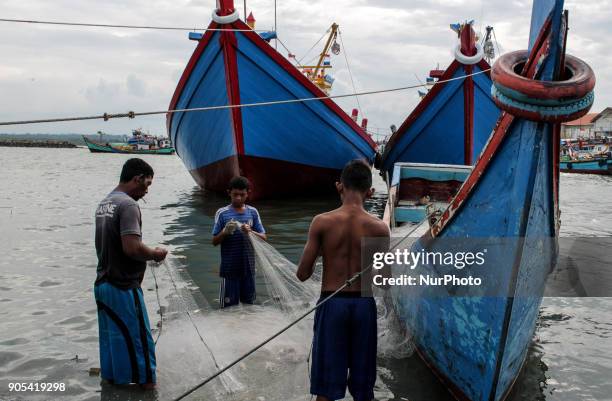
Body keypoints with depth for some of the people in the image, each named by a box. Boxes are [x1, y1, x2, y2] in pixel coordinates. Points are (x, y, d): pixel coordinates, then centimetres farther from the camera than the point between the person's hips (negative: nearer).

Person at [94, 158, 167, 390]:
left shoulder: (104, 204, 11)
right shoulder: (128, 205, -18)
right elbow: (132, 248, -28)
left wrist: (147, 255, 12)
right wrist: (155, 254, -9)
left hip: (102, 283, 9)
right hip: (123, 286, -9)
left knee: (110, 336, 18)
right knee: (138, 337, 4)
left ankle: (112, 377, 28)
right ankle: (146, 381, 13)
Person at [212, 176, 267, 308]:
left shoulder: (253, 212, 1)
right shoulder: (222, 213, -5)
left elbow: (263, 237, 2)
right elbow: (215, 242, -2)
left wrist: (250, 232, -18)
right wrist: (225, 232, -21)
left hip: (248, 267, 3)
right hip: (229, 268, -2)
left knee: (249, 304, 13)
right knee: (229, 306, 3)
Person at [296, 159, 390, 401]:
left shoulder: (322, 222, -9)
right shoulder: (379, 228, -5)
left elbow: (303, 274, -7)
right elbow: (385, 278, -1)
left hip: (331, 303, -1)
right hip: (363, 304, 2)